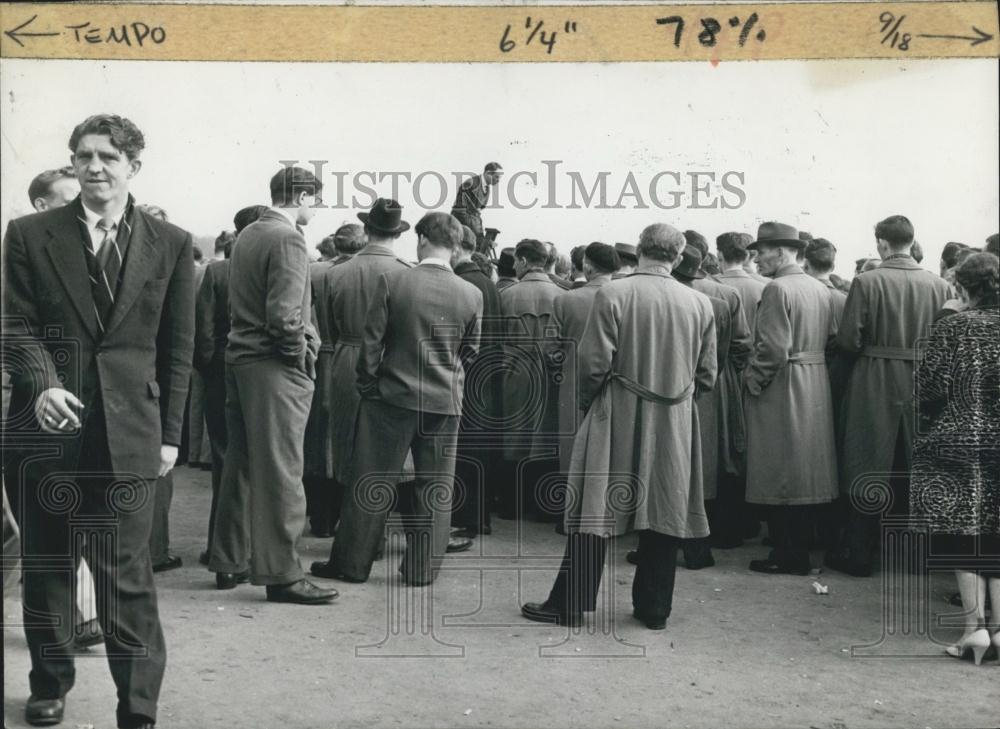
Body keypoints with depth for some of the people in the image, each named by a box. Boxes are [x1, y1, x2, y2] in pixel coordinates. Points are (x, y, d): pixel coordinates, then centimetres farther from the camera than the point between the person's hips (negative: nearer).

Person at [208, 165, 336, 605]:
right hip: (275, 368, -9)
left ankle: (229, 562, 24)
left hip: (239, 358, 9)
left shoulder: (246, 236, 13)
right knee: (279, 472, -4)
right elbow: (283, 315, -21)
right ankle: (280, 574, 2)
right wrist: (302, 353, -7)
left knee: (240, 466, 15)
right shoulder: (287, 240, -13)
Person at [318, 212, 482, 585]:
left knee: (371, 483, 7)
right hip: (446, 401, 2)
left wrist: (368, 384, 6)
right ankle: (422, 568, 15)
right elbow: (470, 351, 7)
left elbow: (372, 340, -6)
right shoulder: (472, 294, -3)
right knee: (435, 488, 10)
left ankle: (351, 563, 15)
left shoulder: (392, 280, -10)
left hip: (393, 394, -2)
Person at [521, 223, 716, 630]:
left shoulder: (612, 295, -11)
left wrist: (588, 402, 5)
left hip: (619, 420, -3)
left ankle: (570, 604, 10)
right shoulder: (699, 303, 1)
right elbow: (707, 375, 4)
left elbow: (594, 363, -13)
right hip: (675, 427, 3)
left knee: (594, 512, 4)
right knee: (665, 515, 10)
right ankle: (654, 608, 19)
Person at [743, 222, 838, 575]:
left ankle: (786, 556, 5)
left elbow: (773, 348, -22)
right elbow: (829, 340, 14)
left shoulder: (777, 288, -16)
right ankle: (800, 551, 23)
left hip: (780, 388, -9)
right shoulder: (821, 289, 10)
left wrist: (752, 381, -10)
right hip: (816, 389, 9)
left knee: (779, 475, -1)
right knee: (803, 471, 14)